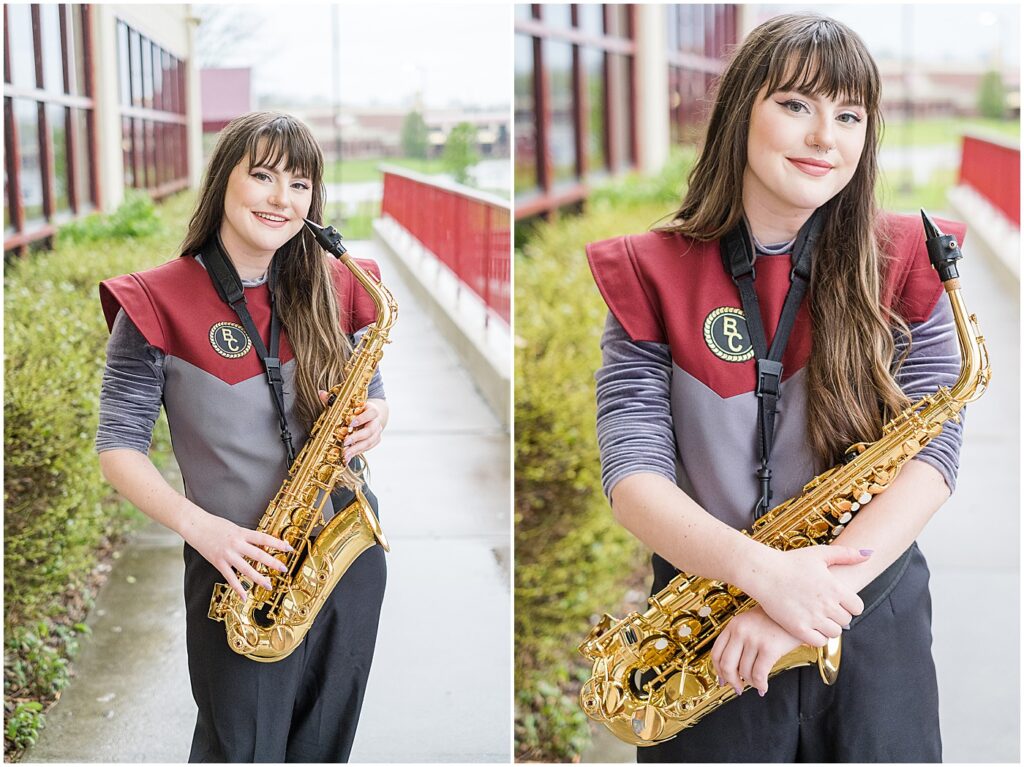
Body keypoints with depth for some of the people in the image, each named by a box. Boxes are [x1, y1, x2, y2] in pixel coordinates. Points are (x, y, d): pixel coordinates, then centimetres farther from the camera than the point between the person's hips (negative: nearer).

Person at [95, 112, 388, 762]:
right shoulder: (160, 303, -9)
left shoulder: (333, 289, 3)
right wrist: (196, 525, -20)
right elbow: (118, 446, -7)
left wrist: (375, 417, -9)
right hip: (241, 568, -4)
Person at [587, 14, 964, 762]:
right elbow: (632, 472, -11)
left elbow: (932, 449, -8)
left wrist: (828, 582, -22)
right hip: (708, 642, 0)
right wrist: (761, 569, -26)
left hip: (875, 622, 1)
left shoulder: (903, 264, -2)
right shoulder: (652, 274, -4)